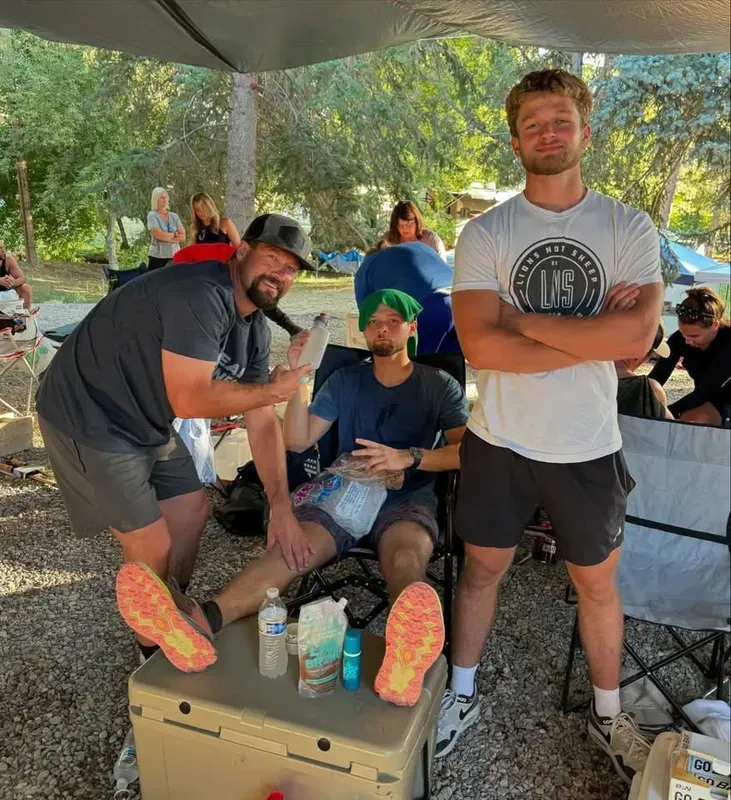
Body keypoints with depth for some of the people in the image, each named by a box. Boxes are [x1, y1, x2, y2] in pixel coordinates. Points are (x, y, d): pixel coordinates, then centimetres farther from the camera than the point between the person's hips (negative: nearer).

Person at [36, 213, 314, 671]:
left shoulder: (256, 328, 1)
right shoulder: (200, 296, -28)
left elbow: (263, 423, 0)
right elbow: (190, 400, -32)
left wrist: (282, 507, -6)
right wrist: (273, 390, -19)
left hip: (147, 423, 9)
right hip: (90, 417, -9)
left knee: (192, 509, 16)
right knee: (152, 546, -3)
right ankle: (157, 651, 24)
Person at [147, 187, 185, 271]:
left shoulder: (174, 216, 10)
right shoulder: (152, 216, -3)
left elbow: (183, 236, 2)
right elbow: (159, 235, -16)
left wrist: (166, 237, -10)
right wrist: (175, 234, -1)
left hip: (175, 257, 4)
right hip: (157, 257, -4)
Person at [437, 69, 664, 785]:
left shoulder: (629, 229, -3)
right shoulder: (484, 234, -5)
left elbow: (636, 338, -17)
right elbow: (480, 346, -18)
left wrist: (523, 320, -17)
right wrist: (592, 335, -18)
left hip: (587, 448, 1)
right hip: (499, 442, 0)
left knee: (597, 584, 17)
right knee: (482, 568, 15)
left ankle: (608, 715, 41)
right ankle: (461, 695, 38)